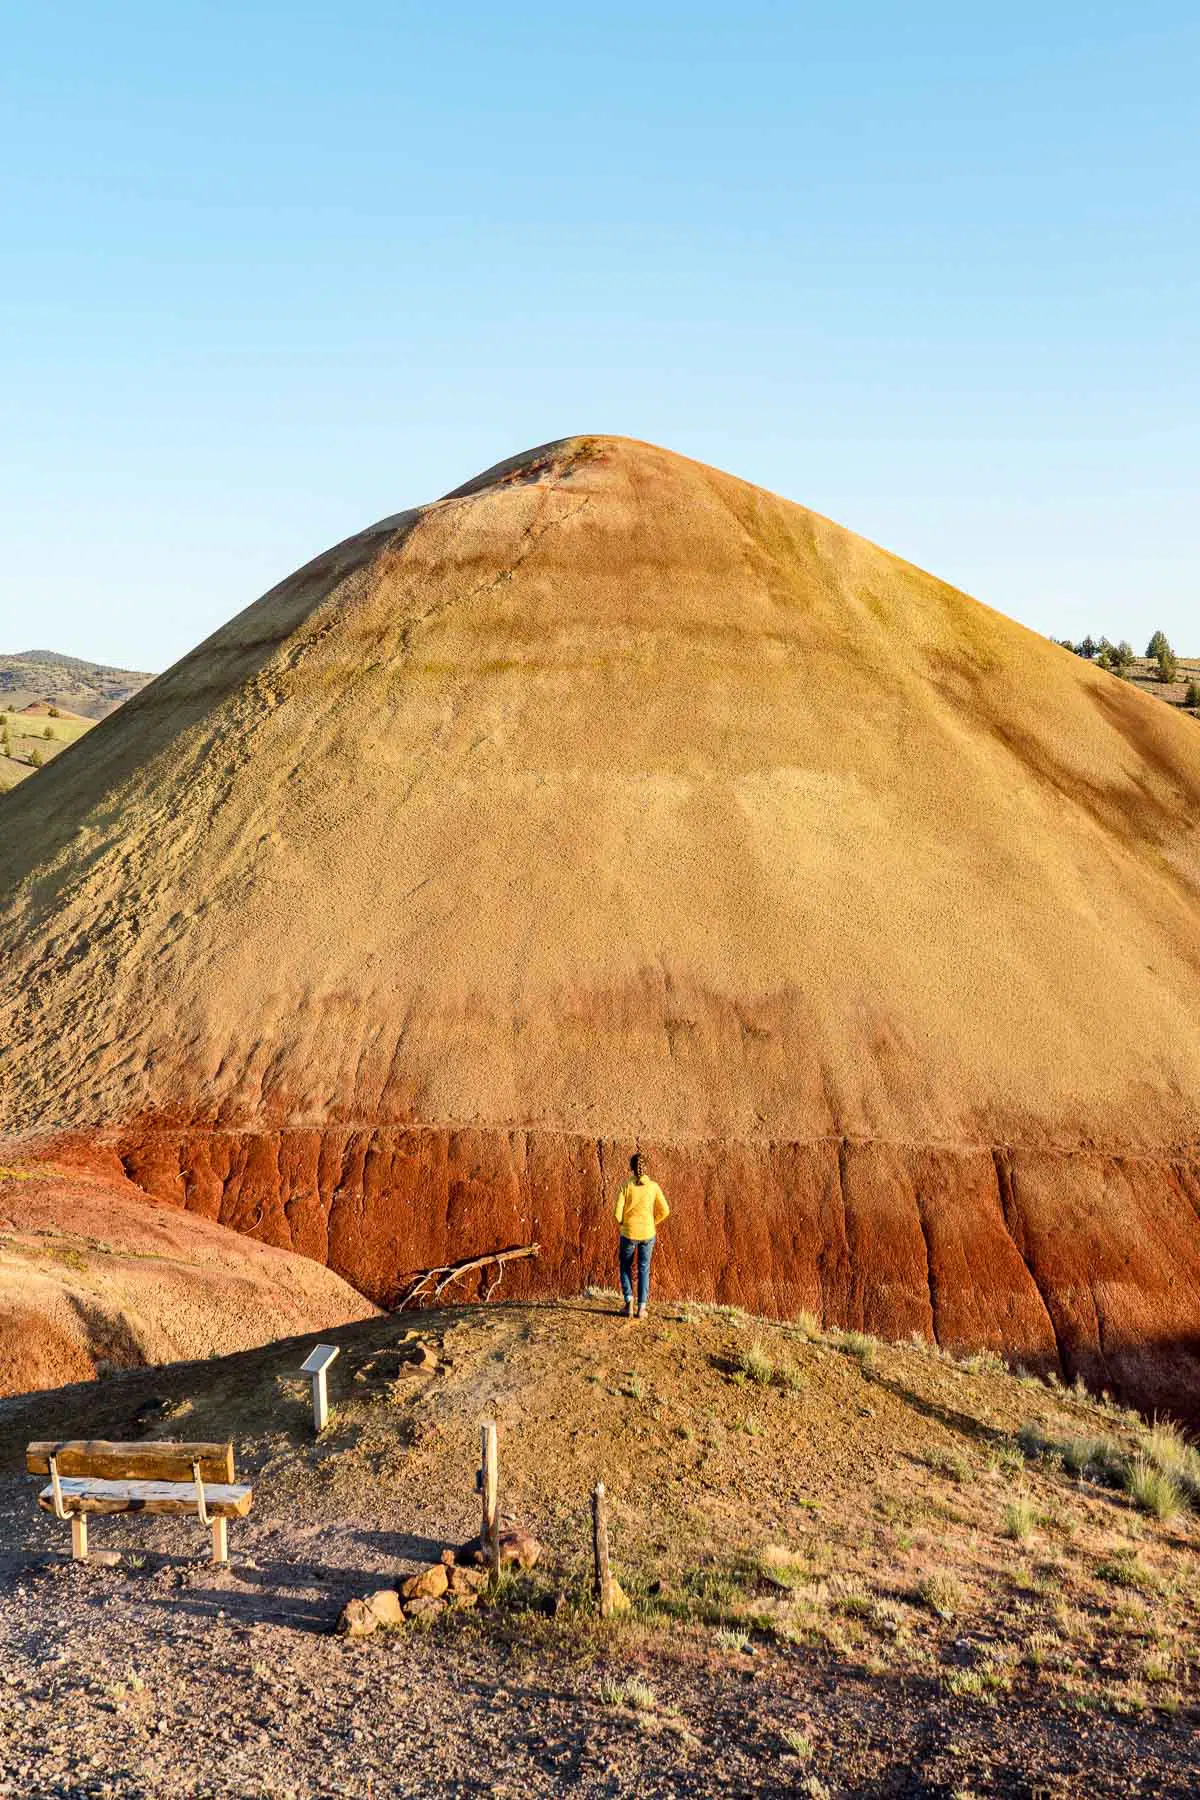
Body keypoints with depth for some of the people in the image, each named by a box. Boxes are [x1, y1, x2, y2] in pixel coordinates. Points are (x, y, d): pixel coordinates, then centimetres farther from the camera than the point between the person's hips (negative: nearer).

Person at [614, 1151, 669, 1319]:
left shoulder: (626, 1186, -13)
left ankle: (629, 1299, 3)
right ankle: (642, 1307, 11)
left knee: (626, 1267, 20)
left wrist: (622, 1223, 8)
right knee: (643, 1269, 15)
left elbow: (618, 1212, -14)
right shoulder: (653, 1186, -7)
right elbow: (664, 1211, -4)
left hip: (629, 1233, -1)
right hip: (647, 1233, 1)